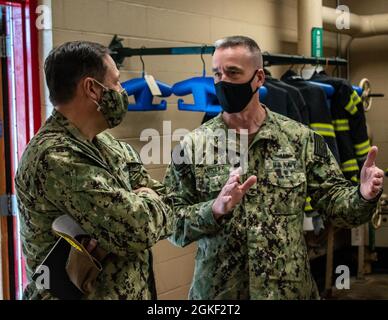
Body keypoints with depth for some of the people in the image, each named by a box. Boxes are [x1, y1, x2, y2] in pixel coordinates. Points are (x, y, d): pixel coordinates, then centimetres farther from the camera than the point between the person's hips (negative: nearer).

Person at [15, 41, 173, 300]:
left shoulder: (104, 144, 5)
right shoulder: (55, 157, -23)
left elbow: (167, 213, 6)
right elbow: (139, 228, -27)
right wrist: (148, 200, -7)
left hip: (128, 290, 8)